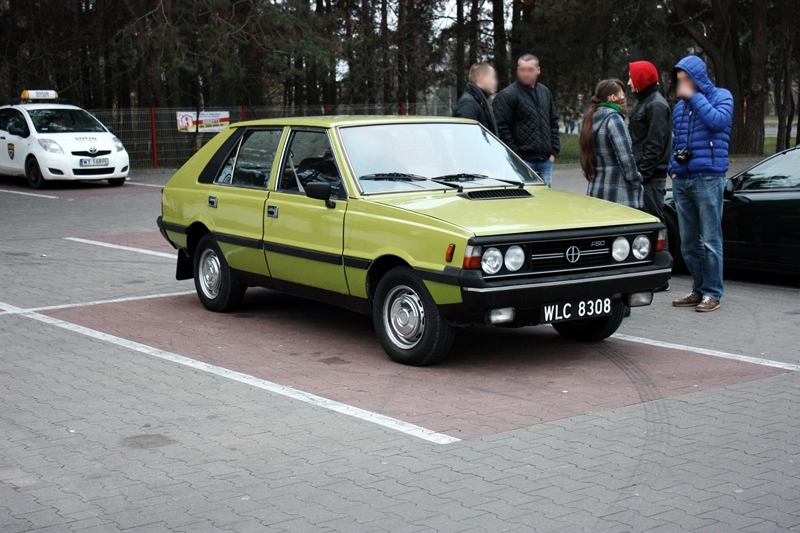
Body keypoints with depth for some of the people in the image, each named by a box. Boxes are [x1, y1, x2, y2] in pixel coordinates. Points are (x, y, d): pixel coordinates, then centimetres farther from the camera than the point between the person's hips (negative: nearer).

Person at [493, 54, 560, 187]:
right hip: (523, 161, -6)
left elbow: (553, 122, 21)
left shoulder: (545, 93, 15)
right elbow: (502, 129, -11)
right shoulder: (506, 96, -7)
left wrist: (554, 151, 10)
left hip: (545, 161, 6)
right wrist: (516, 157, -15)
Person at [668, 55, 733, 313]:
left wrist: (694, 96, -14)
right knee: (688, 243, 9)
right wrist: (673, 168, 10)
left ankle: (712, 293, 1)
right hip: (682, 180, 6)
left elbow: (719, 121, -20)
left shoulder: (720, 96, 1)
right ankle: (699, 289, 19)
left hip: (708, 178, -6)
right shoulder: (680, 106, 17)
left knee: (710, 240, -5)